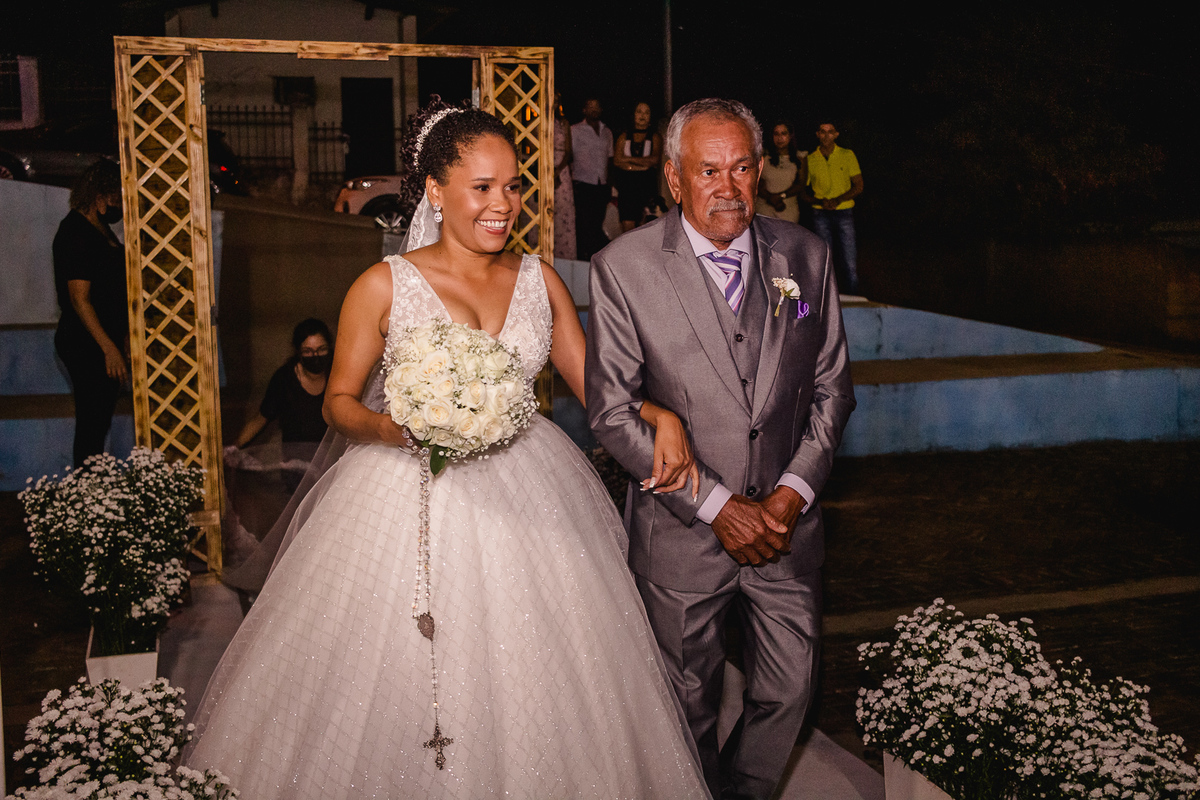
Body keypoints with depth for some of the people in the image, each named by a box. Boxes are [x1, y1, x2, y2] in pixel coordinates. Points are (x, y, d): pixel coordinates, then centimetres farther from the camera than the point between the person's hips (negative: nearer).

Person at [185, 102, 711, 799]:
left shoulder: (540, 280, 6)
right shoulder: (385, 286, -4)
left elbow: (595, 385, 8)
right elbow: (340, 401, 1)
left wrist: (659, 416, -11)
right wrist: (392, 429, -19)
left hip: (527, 505, 3)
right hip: (412, 504, -3)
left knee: (527, 695, 9)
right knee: (396, 686, 3)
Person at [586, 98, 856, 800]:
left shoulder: (806, 256, -1)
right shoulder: (623, 267, -11)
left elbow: (831, 388, 6)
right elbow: (612, 412, -12)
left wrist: (794, 491, -8)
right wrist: (715, 505, -15)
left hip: (788, 522, 3)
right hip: (682, 531, -2)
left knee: (790, 691, 13)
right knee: (691, 700, 14)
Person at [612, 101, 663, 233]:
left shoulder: (655, 138, 9)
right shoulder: (624, 137, 13)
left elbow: (655, 159, -8)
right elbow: (617, 161, 0)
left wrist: (628, 159, -3)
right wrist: (642, 166, -8)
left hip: (647, 186, -1)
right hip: (627, 186, 1)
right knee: (627, 225, -10)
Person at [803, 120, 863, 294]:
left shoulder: (847, 155, 5)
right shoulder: (809, 160, 7)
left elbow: (858, 186, 5)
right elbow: (803, 192, 10)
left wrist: (838, 200, -11)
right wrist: (820, 201, -10)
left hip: (844, 213, -1)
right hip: (820, 215, 1)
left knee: (849, 263, -6)